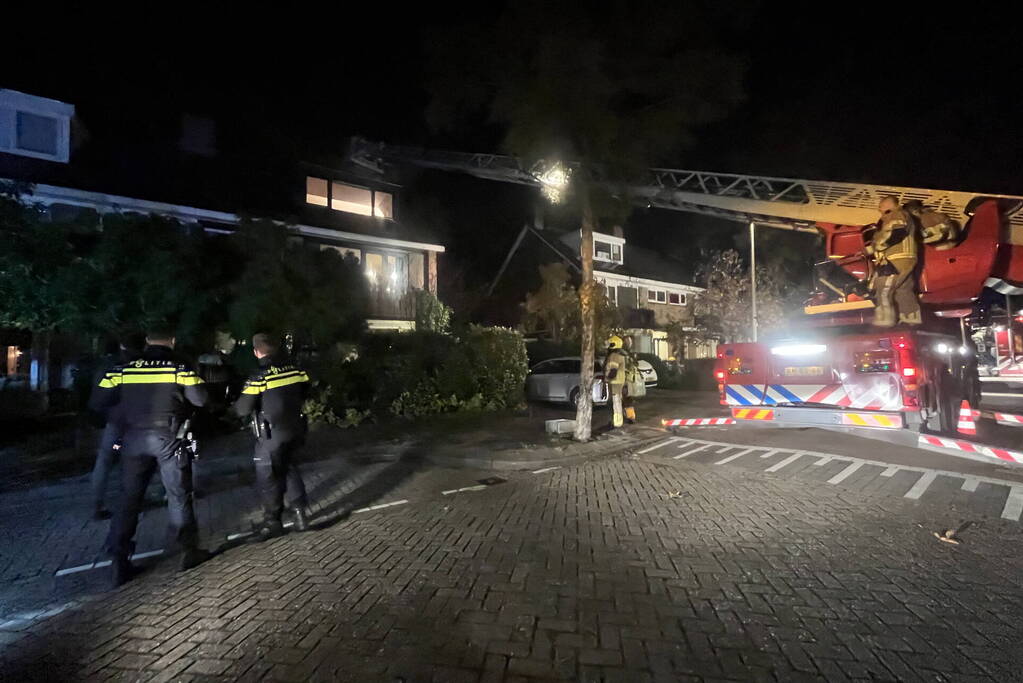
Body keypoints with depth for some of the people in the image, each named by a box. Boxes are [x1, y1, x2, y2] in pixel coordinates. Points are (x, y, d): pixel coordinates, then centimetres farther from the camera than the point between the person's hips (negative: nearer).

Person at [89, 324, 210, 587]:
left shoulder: (123, 370, 3)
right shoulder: (180, 369, -5)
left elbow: (97, 403, 4)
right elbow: (200, 400, -7)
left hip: (134, 438, 3)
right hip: (168, 438, -3)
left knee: (130, 498, 14)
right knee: (179, 495, 8)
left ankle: (119, 561, 16)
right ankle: (188, 550, 15)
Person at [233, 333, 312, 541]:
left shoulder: (259, 376, -18)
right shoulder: (295, 369, -2)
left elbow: (243, 409, -15)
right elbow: (304, 391, 12)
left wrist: (235, 405, 8)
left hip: (271, 435, -5)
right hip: (295, 430, 6)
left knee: (268, 477, 9)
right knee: (290, 468, 22)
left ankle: (273, 522, 20)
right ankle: (299, 512, 22)